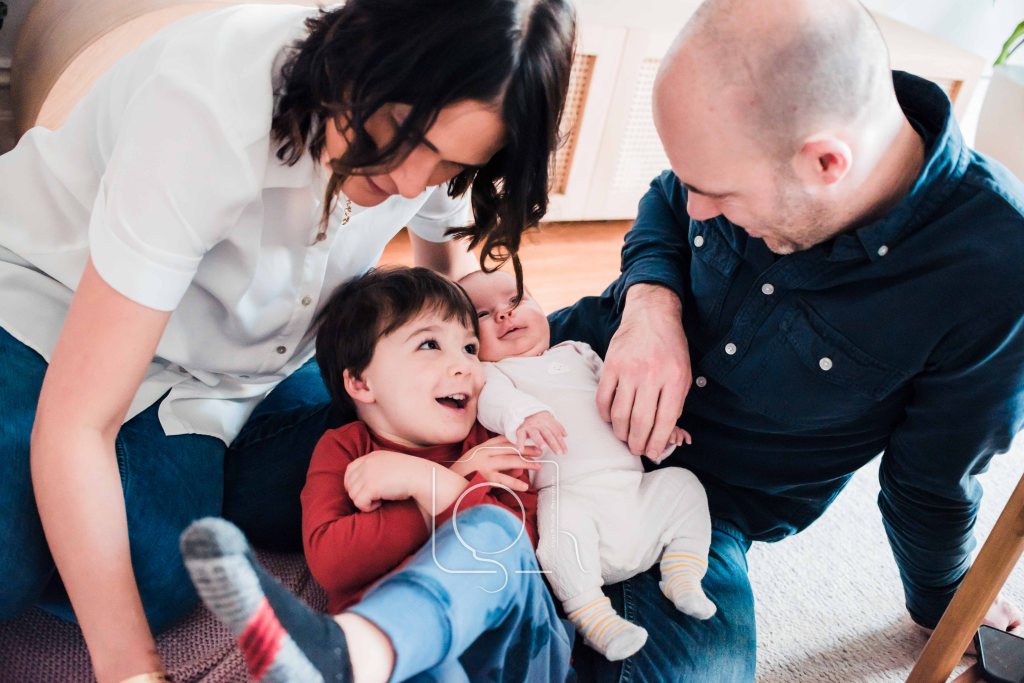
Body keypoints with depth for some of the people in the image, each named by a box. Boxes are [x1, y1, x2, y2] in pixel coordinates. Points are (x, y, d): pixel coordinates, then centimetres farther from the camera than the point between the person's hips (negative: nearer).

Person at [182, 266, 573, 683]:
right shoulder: (343, 448, 15)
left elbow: (519, 542, -3)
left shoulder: (494, 446, 16)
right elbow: (330, 561, -6)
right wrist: (455, 484, -7)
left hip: (509, 647, 2)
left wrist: (427, 481, -13)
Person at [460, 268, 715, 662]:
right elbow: (494, 398, -14)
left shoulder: (577, 354, 29)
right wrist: (525, 414, -38)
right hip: (570, 493, -6)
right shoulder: (488, 373, 11)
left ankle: (683, 575, 4)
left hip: (634, 488, 7)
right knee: (562, 515, -35)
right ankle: (590, 613, -24)